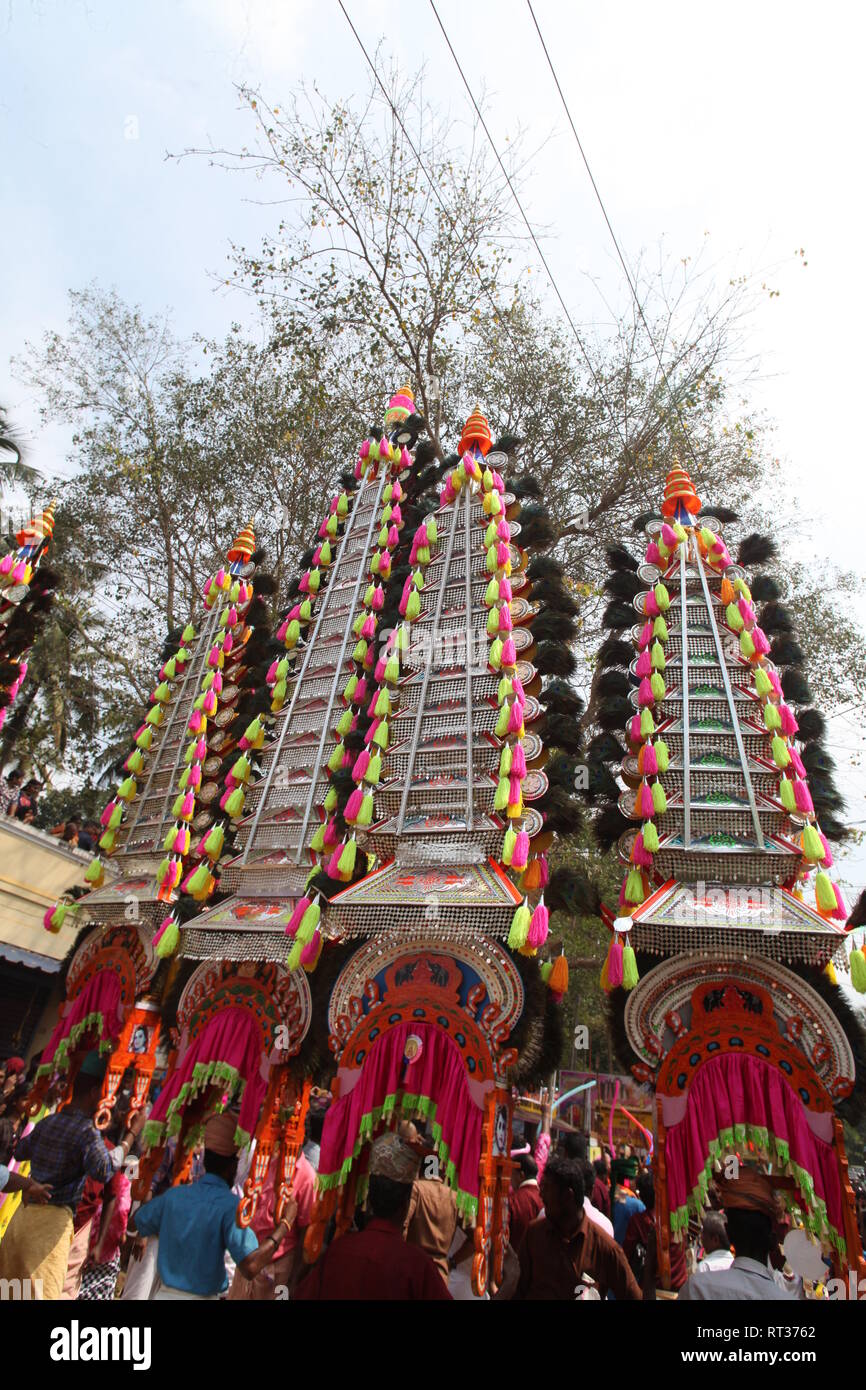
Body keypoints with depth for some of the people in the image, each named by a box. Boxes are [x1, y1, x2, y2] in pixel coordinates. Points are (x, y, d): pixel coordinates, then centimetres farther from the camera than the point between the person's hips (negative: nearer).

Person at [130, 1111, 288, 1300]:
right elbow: (250, 1267, -26)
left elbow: (133, 1223, 12)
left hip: (164, 1293, 4)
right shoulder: (230, 1206, -19)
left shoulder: (173, 1195, -4)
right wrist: (284, 1224, -17)